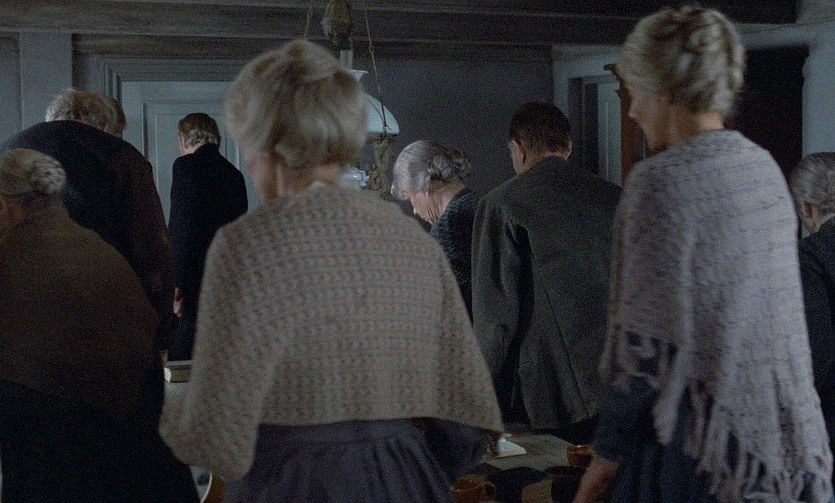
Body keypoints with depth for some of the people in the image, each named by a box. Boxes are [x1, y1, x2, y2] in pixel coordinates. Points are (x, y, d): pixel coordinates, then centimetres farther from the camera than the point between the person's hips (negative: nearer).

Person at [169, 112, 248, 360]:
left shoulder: (186, 165, -5)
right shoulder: (234, 173, 16)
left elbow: (183, 227, -15)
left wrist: (176, 284, -16)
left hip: (195, 282, -7)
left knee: (179, 359, -6)